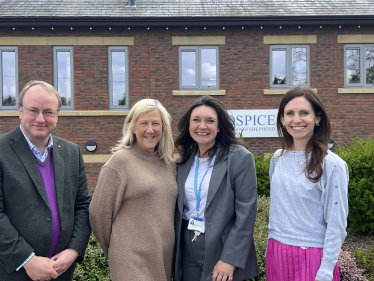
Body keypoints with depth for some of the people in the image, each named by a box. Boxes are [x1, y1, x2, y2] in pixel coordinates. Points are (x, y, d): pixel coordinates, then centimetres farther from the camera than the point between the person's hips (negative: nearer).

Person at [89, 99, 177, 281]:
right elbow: (99, 213, -8)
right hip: (133, 261, -5)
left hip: (165, 257, 6)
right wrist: (114, 251, 3)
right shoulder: (120, 160, -11)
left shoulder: (167, 162, 6)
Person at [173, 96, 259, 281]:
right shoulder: (184, 160, 5)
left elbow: (246, 214, -14)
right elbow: (180, 208, 10)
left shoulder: (240, 158, -11)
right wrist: (175, 252, 7)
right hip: (187, 251, 5)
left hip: (221, 250, -4)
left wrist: (230, 259, -18)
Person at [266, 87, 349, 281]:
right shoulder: (278, 159, 2)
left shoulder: (332, 165, -12)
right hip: (276, 254, 5)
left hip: (311, 257, -4)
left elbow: (336, 225, -11)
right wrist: (271, 248, 13)